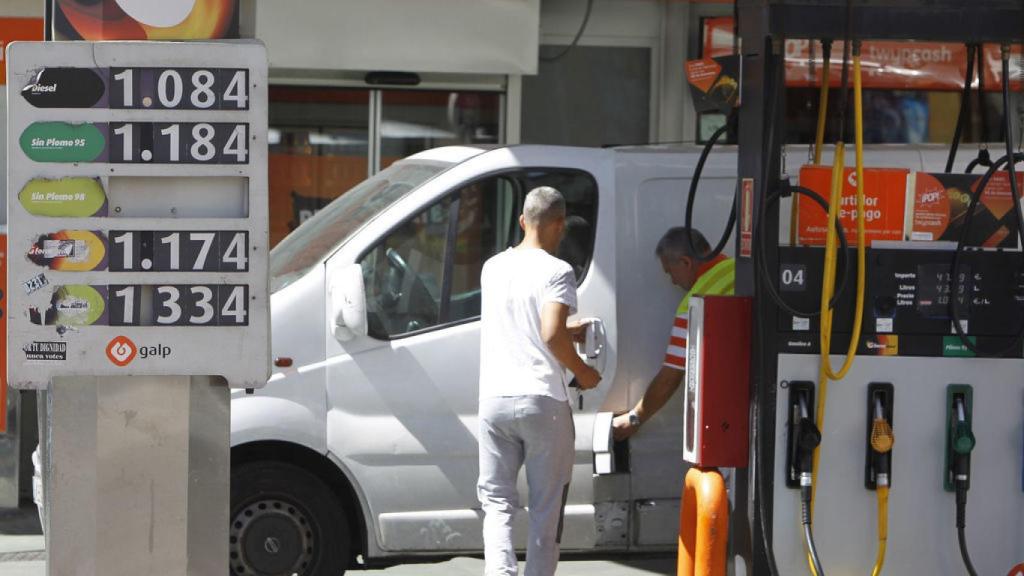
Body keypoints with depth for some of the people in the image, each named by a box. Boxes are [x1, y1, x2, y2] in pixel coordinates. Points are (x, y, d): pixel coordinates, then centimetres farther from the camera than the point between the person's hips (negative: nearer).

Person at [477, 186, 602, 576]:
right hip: (542, 402, -5)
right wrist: (582, 372, -5)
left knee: (497, 501, 8)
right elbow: (552, 335, -21)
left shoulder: (493, 268, 12)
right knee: (546, 507, 7)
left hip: (494, 399, 5)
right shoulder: (555, 272, -9)